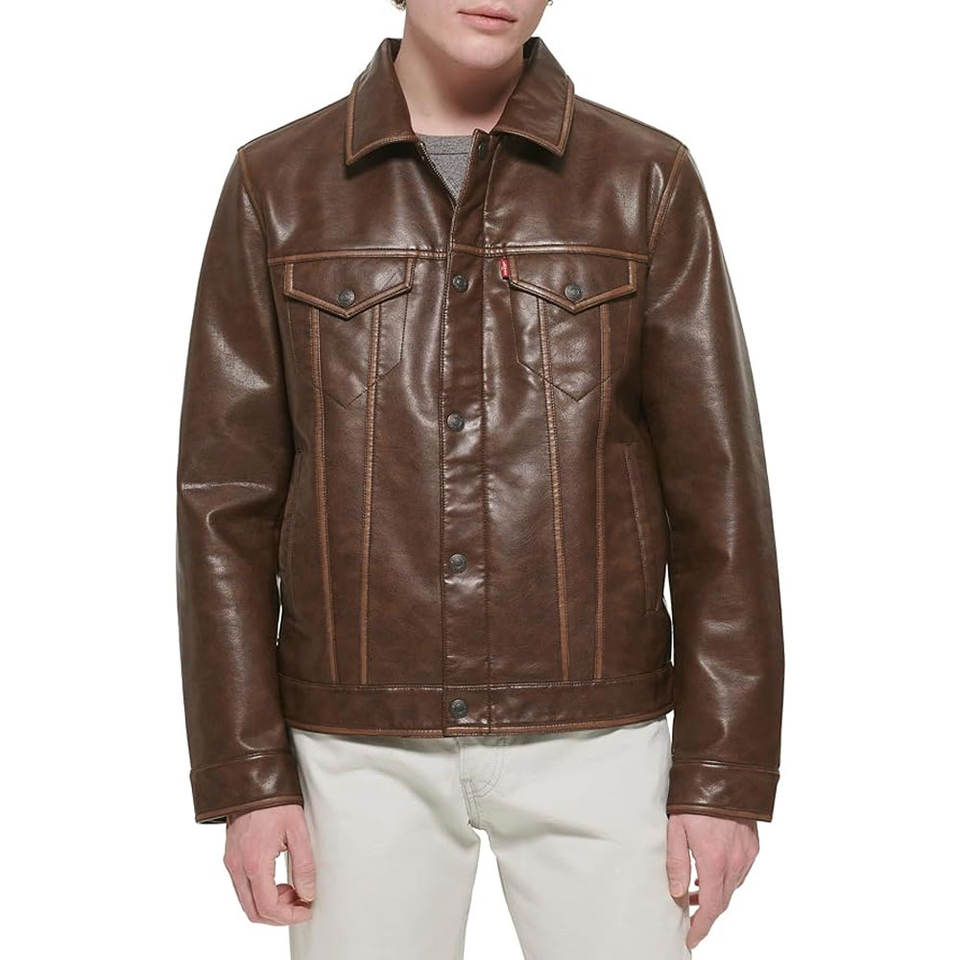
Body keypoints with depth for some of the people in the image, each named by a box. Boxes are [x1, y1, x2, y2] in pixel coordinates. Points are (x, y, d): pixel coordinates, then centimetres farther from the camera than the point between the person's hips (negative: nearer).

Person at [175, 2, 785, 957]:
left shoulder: (648, 180, 0)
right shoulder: (276, 185, 2)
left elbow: (717, 492, -1)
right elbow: (227, 495, 1)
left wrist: (726, 774, -4)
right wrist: (244, 776, -3)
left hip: (590, 738, 0)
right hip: (363, 745, 1)